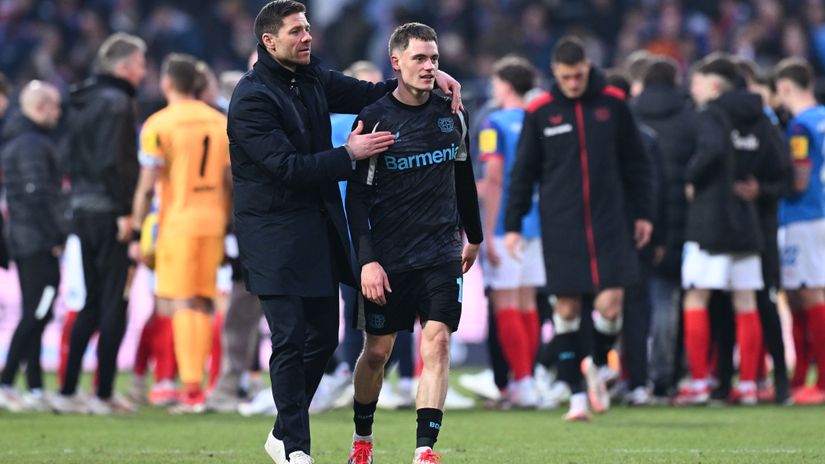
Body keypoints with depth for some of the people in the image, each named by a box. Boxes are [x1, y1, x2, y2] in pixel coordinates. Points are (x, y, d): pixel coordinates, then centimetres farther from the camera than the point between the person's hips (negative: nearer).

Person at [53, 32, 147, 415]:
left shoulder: (81, 102, 14)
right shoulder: (116, 103, -13)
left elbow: (70, 155, 17)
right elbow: (115, 161, -21)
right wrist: (125, 211, -18)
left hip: (83, 209, 9)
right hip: (109, 211, -9)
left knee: (93, 303, 14)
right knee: (114, 304, -2)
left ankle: (68, 391, 12)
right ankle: (103, 394, -2)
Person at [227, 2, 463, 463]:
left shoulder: (314, 78, 9)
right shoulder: (252, 98, -15)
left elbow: (368, 95, 20)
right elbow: (284, 166, -21)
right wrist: (349, 154, -18)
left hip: (319, 229, 8)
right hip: (274, 233, -8)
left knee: (323, 337, 11)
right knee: (290, 341, -7)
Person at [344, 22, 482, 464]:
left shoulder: (451, 114, 4)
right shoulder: (374, 119, -8)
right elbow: (357, 196, -8)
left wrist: (474, 237, 25)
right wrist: (367, 260, -14)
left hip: (442, 254, 2)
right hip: (388, 259, -2)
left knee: (436, 341, -11)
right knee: (377, 351, 7)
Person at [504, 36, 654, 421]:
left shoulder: (613, 104, 3)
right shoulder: (539, 112, 1)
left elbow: (636, 162, 10)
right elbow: (523, 172, 6)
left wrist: (643, 212, 8)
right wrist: (512, 224, 3)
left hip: (610, 223, 0)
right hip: (561, 227, 0)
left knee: (610, 304, -10)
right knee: (567, 308, 1)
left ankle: (595, 365, 18)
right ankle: (577, 393, 10)